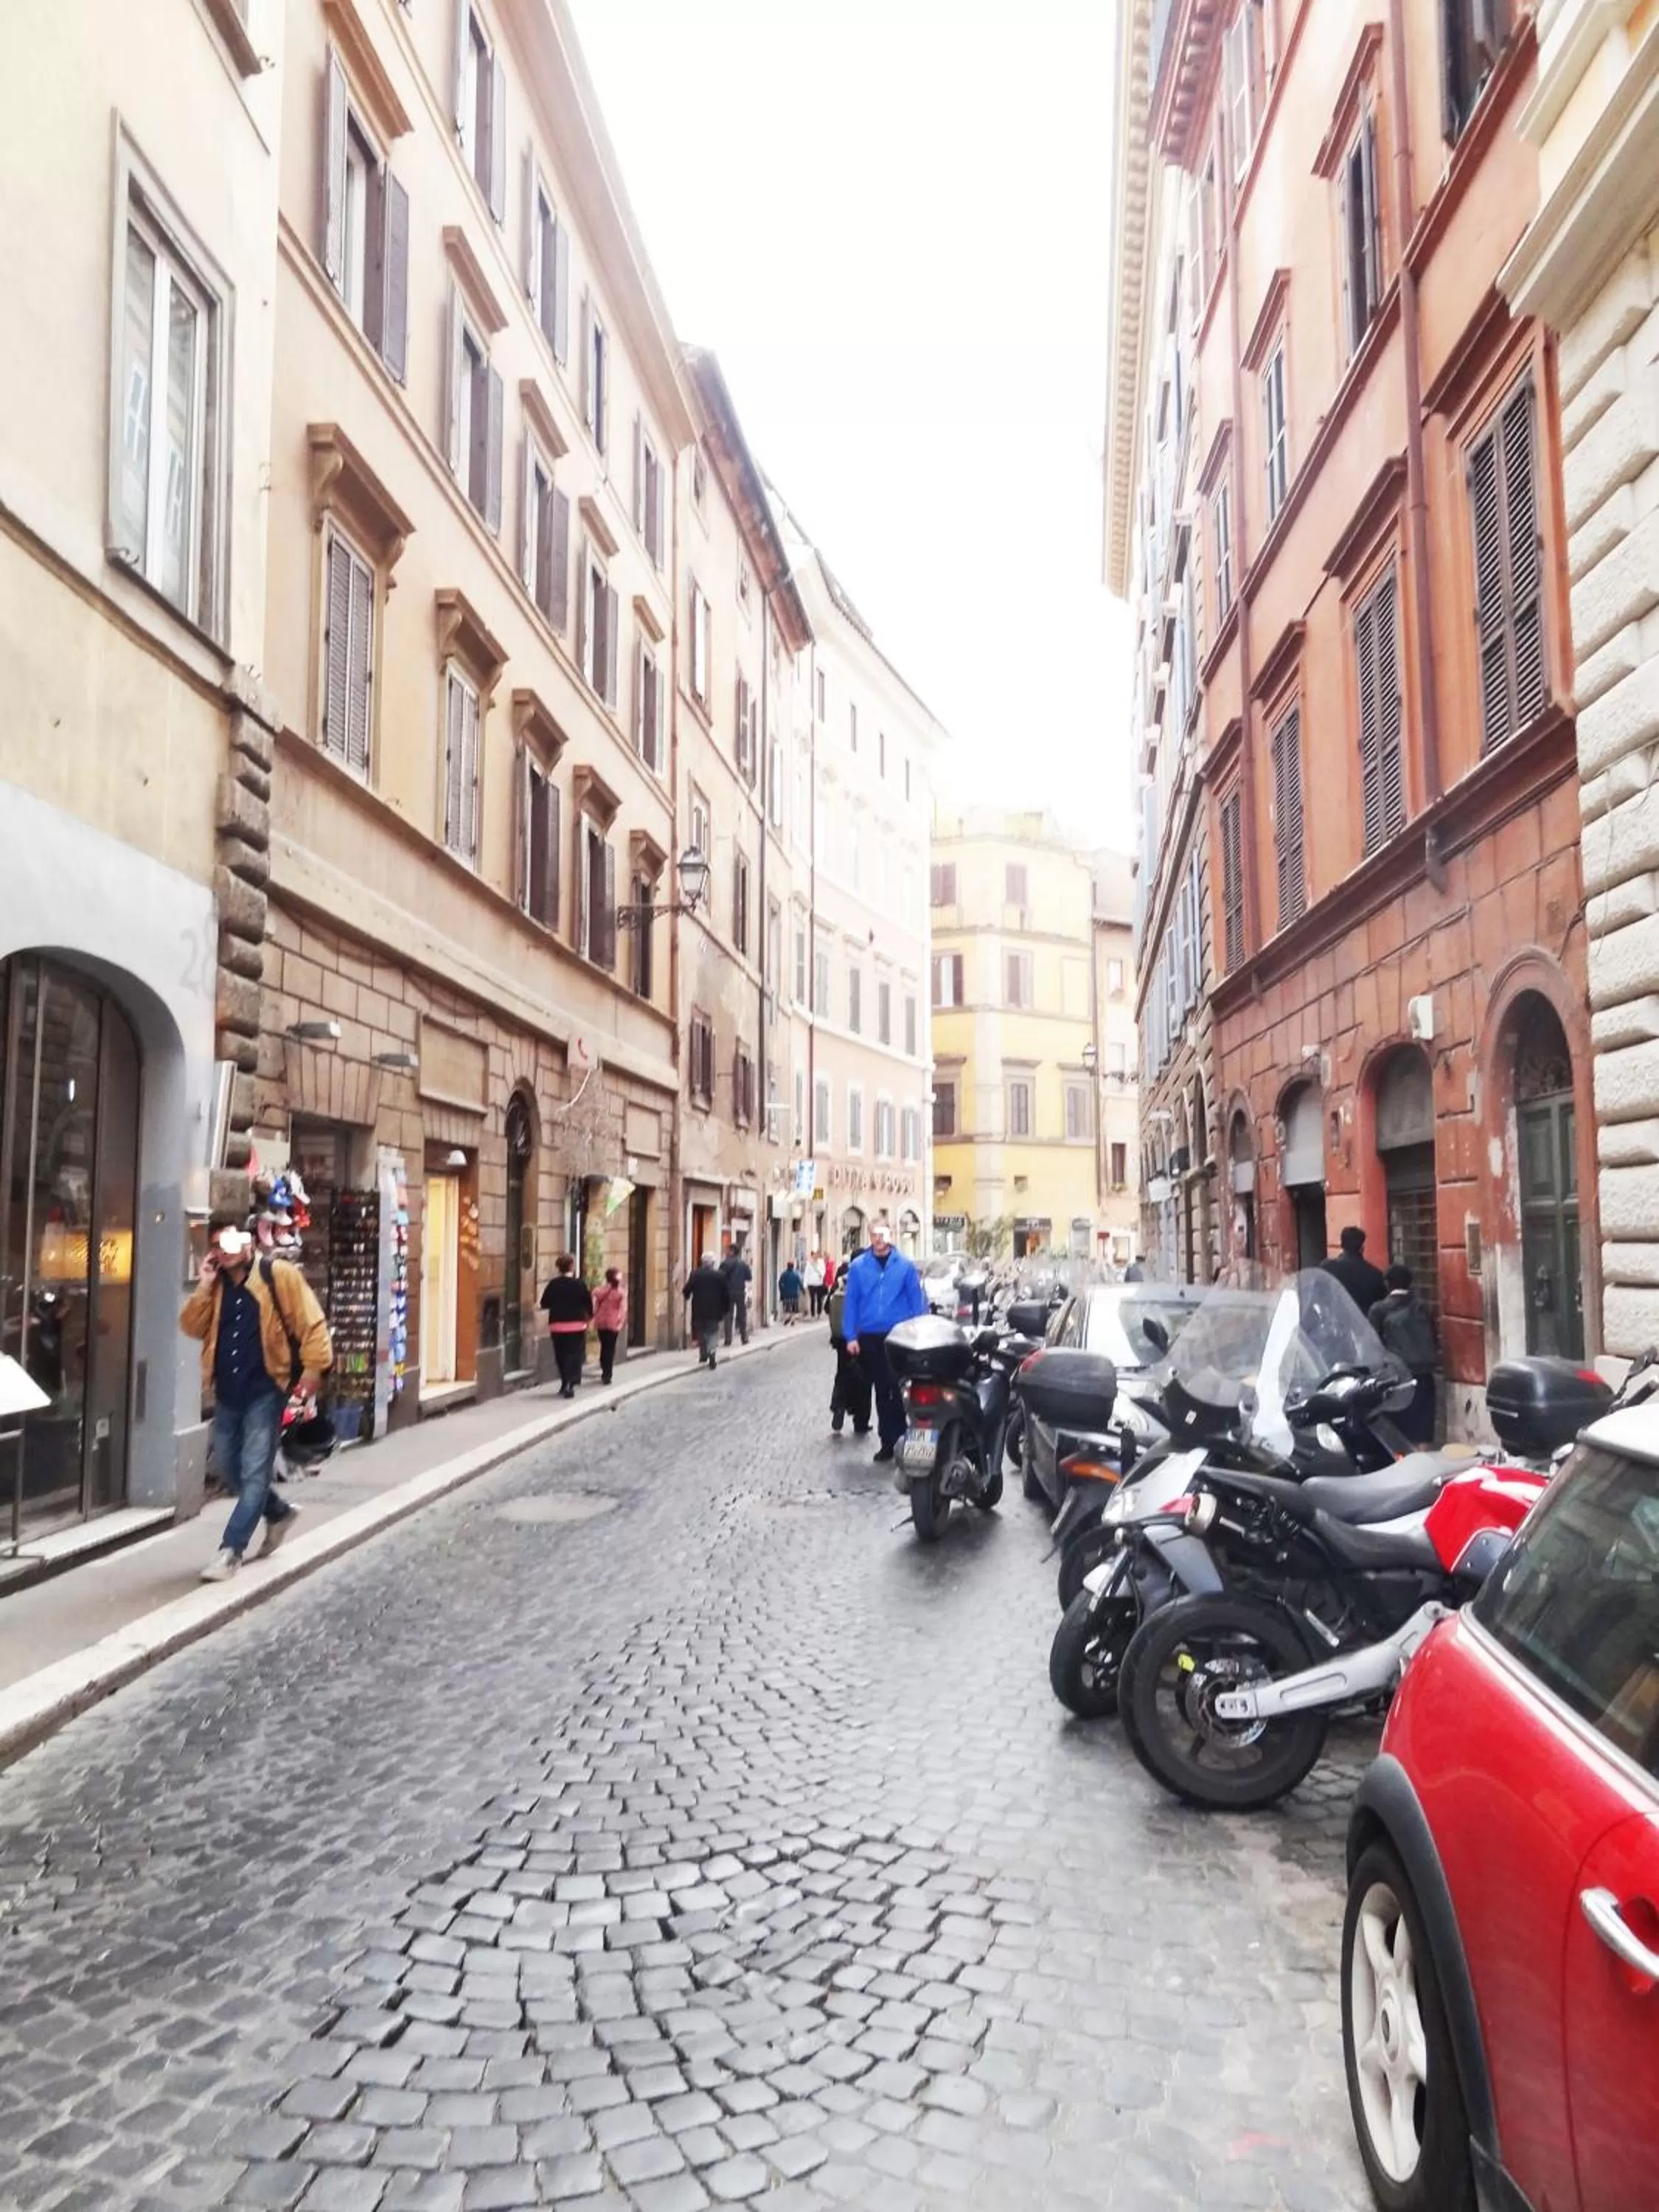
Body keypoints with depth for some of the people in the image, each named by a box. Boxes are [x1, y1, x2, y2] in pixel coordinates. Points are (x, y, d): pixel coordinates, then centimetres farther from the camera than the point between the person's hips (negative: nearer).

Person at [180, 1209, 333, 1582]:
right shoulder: (215, 1285, 11)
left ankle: (231, 1550, 0)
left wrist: (313, 1368, -18)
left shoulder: (278, 1275, -7)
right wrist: (204, 1287, -7)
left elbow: (311, 1323, -10)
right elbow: (193, 1328, 3)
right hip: (228, 1391, 7)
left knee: (254, 1472, -5)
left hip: (266, 1390, -7)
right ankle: (279, 1512, 36)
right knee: (227, 1468, 16)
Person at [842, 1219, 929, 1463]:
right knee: (881, 1390, 11)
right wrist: (851, 1337, -3)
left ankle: (898, 1438, 7)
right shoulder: (858, 1267, 1)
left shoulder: (905, 1266, -2)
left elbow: (917, 1301, -1)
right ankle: (888, 1441, 20)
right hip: (870, 1338, 2)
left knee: (898, 1390, -2)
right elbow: (851, 1302, 1)